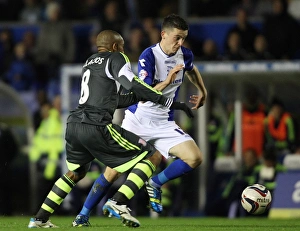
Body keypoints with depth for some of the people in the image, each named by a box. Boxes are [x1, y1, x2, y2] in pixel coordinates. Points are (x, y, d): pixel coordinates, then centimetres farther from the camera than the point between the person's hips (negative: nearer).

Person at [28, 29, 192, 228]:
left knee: (75, 173, 33)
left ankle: (40, 219, 29)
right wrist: (168, 102, -11)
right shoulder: (115, 58, 4)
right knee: (153, 156, -2)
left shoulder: (89, 63, 27)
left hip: (73, 124, 8)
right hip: (96, 127, -8)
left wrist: (140, 96, 28)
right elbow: (133, 84, -12)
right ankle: (119, 203, -15)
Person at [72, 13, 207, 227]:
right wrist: (168, 80, -33)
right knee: (113, 170, -5)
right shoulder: (149, 56, -18)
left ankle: (155, 184, 5)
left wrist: (203, 92, 27)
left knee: (195, 158, -16)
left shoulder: (184, 55, -2)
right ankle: (83, 215, 8)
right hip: (138, 120, -4)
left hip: (164, 124, 4)